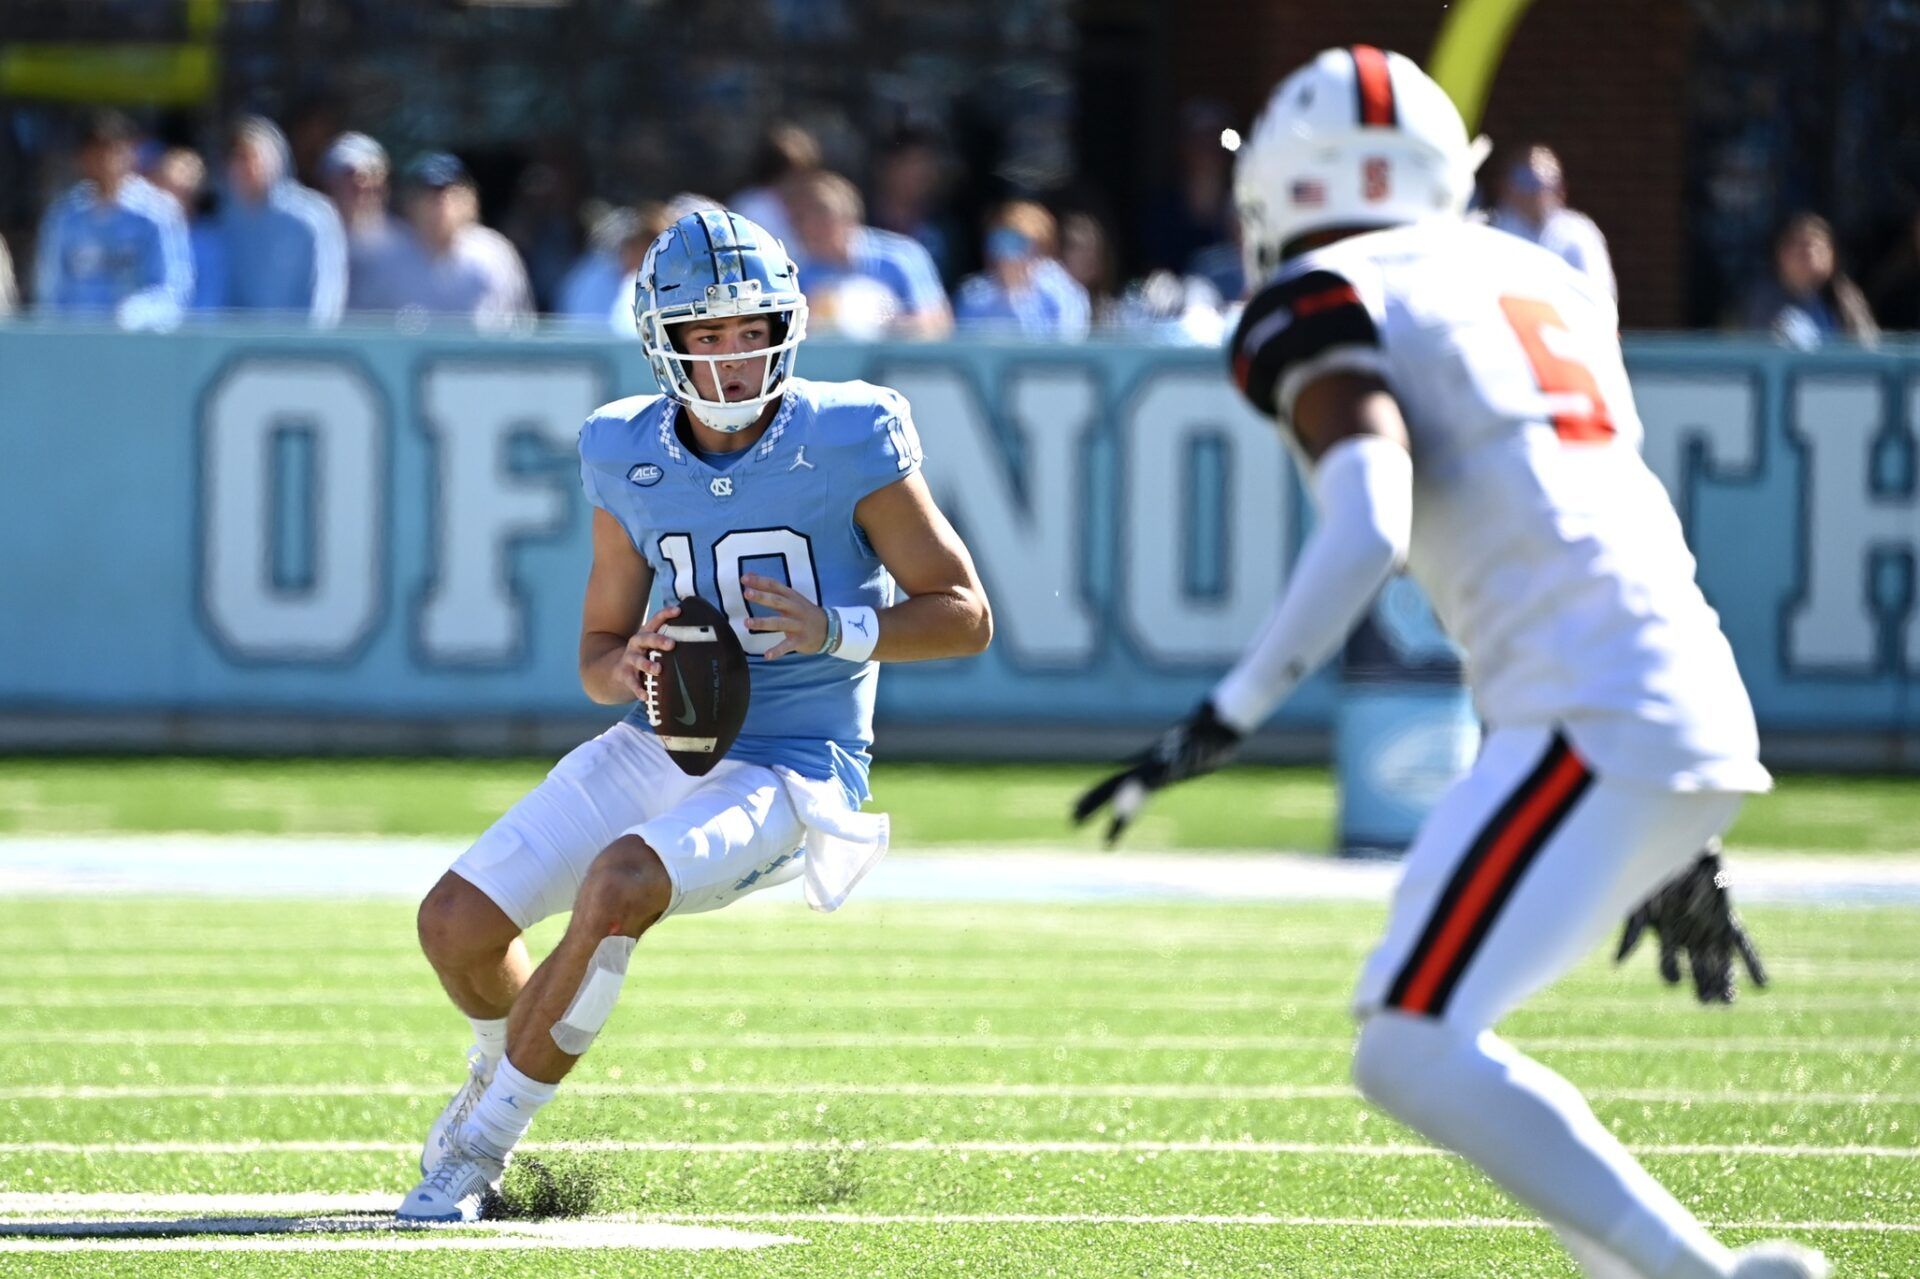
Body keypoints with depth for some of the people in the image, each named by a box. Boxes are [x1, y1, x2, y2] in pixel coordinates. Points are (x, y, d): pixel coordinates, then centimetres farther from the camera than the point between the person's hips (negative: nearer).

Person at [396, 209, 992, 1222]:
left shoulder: (848, 443, -11)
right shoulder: (630, 459, 2)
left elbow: (965, 616, -7)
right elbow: (599, 654, 11)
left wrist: (837, 629, -23)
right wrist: (628, 670, -13)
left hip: (793, 771, -5)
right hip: (661, 747, 5)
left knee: (618, 884, -32)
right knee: (457, 925, -5)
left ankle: (478, 1147, -17)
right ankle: (507, 1064, 32)